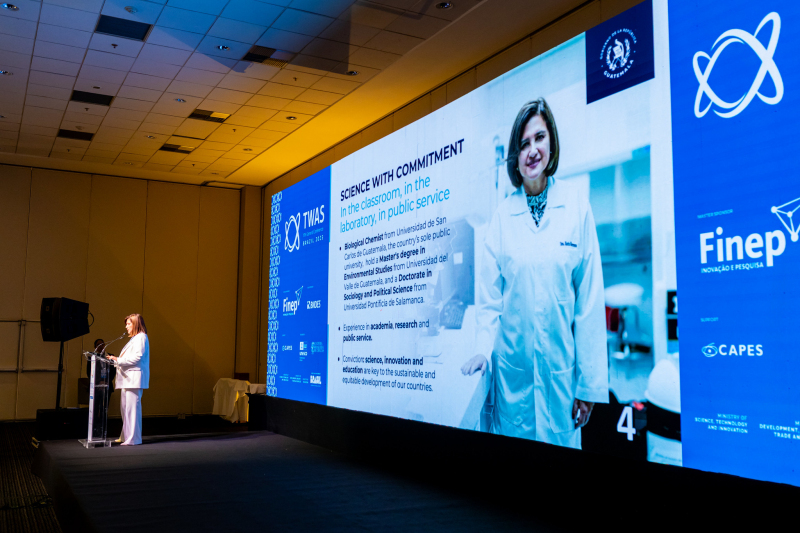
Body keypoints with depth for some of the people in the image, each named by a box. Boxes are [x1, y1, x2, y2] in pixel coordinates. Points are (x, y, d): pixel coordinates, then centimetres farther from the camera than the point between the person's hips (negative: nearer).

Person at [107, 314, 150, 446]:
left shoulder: (141, 337, -7)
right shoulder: (134, 339, 25)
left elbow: (137, 357, -18)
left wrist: (119, 360, -16)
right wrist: (117, 360, 11)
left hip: (134, 377, -11)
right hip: (128, 377, 11)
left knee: (132, 407, -11)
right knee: (124, 407, 11)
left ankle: (134, 438, -10)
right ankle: (126, 436, 18)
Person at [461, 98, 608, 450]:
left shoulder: (576, 206, -3)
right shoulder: (503, 215, 2)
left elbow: (590, 301, -3)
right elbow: (489, 294, 6)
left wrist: (589, 382, -4)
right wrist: (483, 349, -9)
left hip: (560, 367, -1)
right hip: (512, 368, 1)